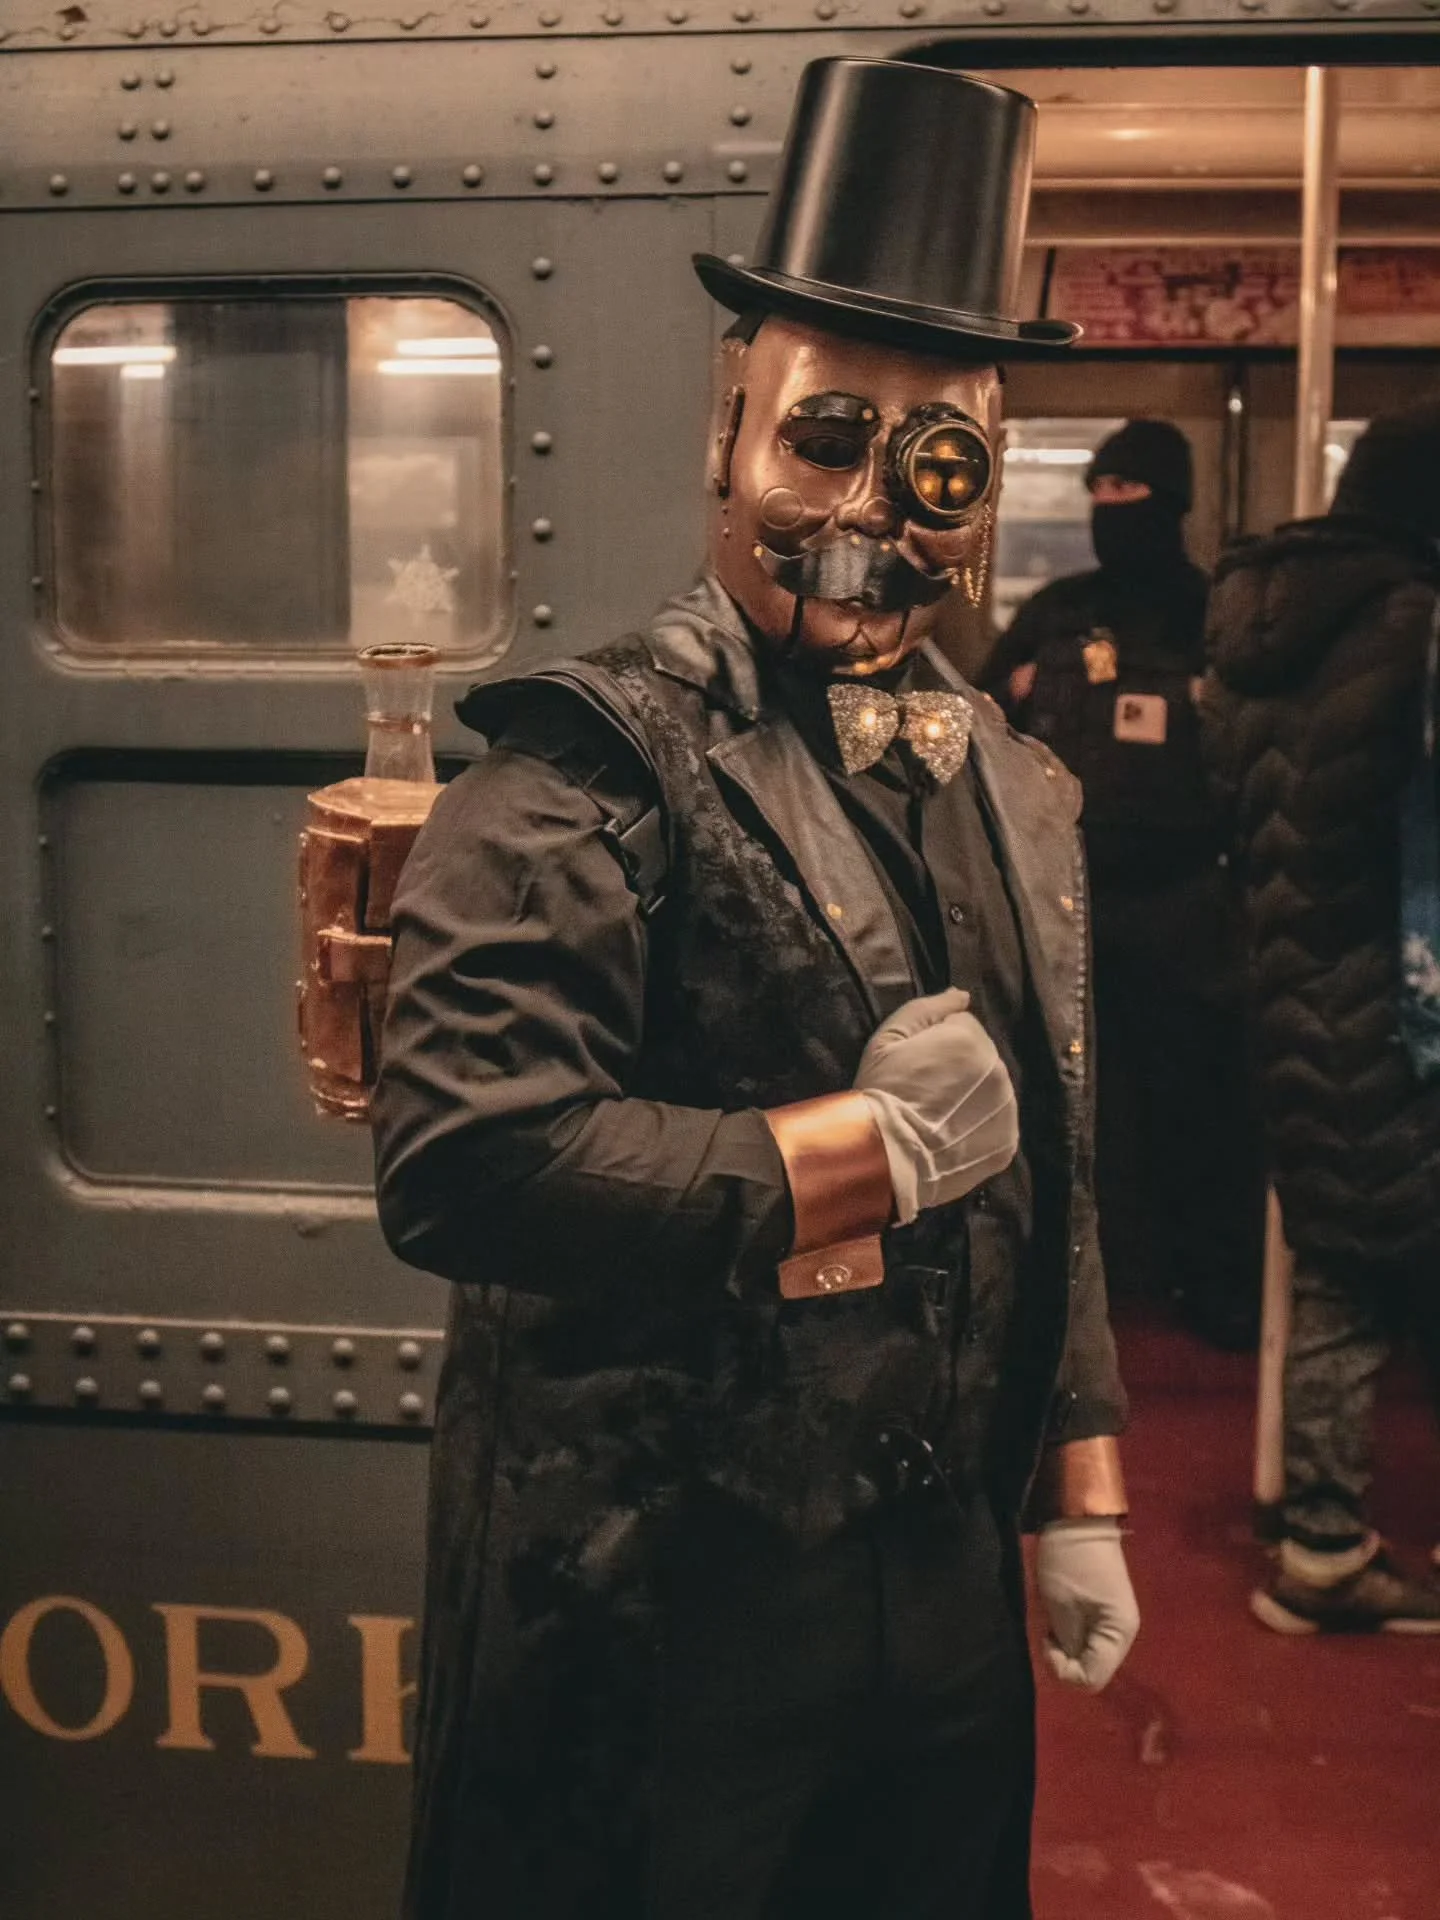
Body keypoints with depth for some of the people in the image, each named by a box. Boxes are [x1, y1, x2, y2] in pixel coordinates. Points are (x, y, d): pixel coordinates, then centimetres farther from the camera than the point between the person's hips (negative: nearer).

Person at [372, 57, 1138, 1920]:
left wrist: (1081, 1494, 11)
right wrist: (881, 1142, -20)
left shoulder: (1011, 788, 8)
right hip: (661, 1622, -6)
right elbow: (462, 1161, -28)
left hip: (950, 1595, 7)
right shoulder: (587, 769, -16)